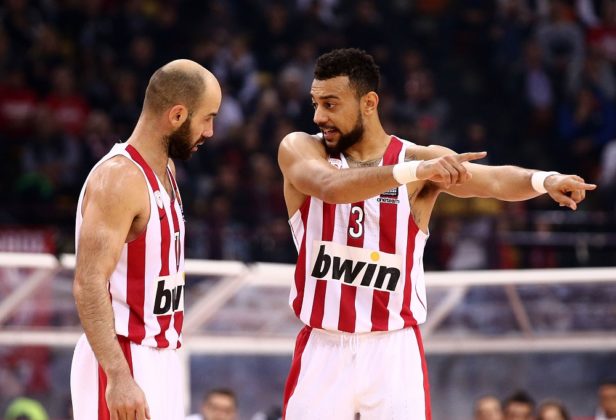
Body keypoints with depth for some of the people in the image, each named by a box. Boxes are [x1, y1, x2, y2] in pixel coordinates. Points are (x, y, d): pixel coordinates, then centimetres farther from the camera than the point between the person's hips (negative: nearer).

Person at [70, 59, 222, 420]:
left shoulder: (165, 170, 13)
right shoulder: (119, 179, -17)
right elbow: (89, 284, -24)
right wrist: (119, 377, -31)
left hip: (160, 360, 10)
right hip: (123, 363, -10)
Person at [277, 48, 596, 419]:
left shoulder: (421, 159, -2)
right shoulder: (299, 149, -3)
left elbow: (493, 181, -19)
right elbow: (331, 187, -25)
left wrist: (545, 180, -41)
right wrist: (411, 172, -39)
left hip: (394, 350, -1)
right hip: (323, 348, 1)